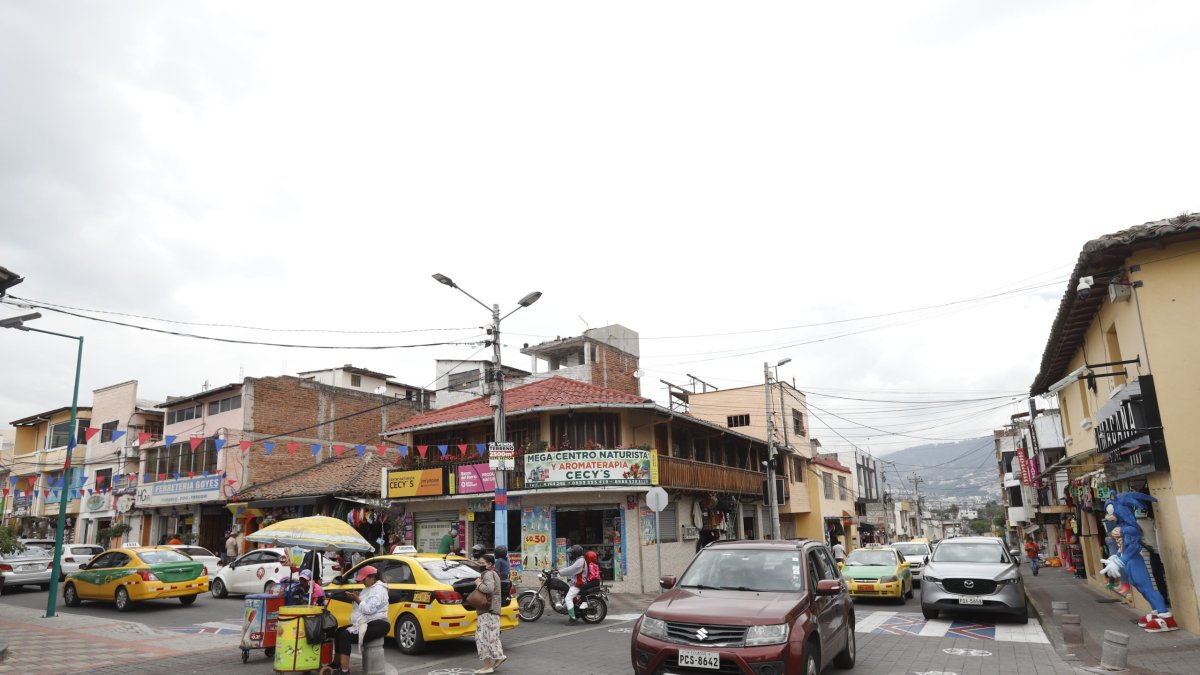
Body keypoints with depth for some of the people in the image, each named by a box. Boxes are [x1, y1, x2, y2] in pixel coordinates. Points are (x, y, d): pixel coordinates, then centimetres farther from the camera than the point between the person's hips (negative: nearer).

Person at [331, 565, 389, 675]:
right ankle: (338, 663, 13)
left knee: (346, 636, -23)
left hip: (377, 625, -10)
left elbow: (369, 609, -23)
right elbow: (361, 607, 16)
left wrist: (357, 599, -16)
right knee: (338, 632, 4)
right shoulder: (368, 588, 17)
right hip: (366, 623, 10)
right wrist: (355, 598, -1)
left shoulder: (379, 589, -14)